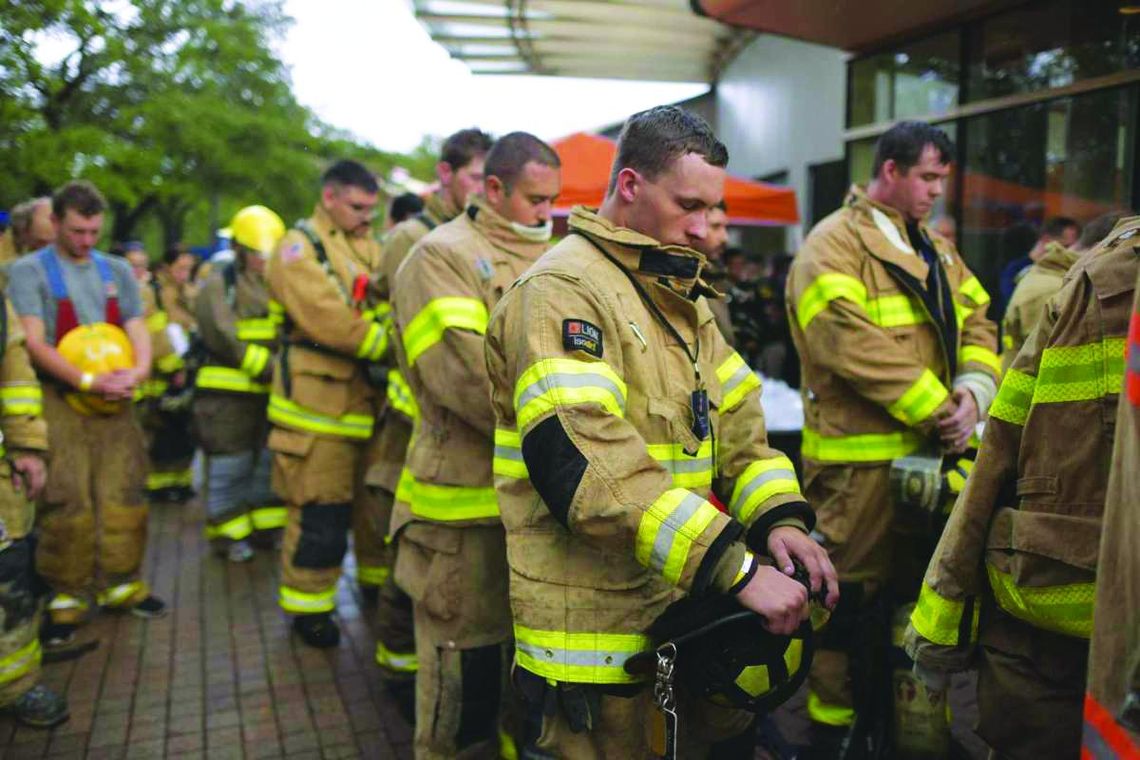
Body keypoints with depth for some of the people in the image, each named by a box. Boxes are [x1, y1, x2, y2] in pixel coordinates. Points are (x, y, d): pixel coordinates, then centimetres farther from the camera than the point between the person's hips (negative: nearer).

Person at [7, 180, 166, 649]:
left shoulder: (116, 271, 12)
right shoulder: (29, 271, -1)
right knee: (66, 505, -3)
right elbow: (34, 343, -11)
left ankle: (120, 583, 19)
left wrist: (140, 369, -16)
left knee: (123, 497, 6)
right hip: (58, 403, -4)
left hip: (114, 402, 4)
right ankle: (66, 598, 9)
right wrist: (87, 381, -22)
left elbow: (138, 329, 7)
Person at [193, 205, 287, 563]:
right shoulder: (218, 287, -7)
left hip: (270, 395, 6)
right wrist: (271, 366, -21)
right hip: (227, 395, -6)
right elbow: (227, 342, -17)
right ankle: (228, 535, 16)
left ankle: (267, 526, 28)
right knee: (229, 469, 3)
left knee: (269, 463, 14)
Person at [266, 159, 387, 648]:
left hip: (371, 402, 6)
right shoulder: (300, 247, -4)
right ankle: (308, 607, 18)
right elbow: (328, 319, -18)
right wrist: (390, 343, -19)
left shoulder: (375, 249, 17)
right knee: (319, 512, 2)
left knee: (377, 502, 16)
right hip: (320, 405, -6)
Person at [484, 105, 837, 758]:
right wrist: (736, 569, -30)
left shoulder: (683, 294, 13)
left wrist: (778, 515, -9)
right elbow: (587, 464, -29)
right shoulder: (562, 290, -17)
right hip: (596, 630, -8)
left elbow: (736, 415, 10)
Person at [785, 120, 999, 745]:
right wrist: (937, 410, -17)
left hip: (931, 452, 8)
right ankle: (831, 726, 20)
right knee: (850, 598, 2)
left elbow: (976, 324, 11)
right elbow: (855, 345, -22)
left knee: (911, 588, 19)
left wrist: (972, 393, -8)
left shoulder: (936, 248, 17)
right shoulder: (835, 245, -10)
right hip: (859, 458, -8)